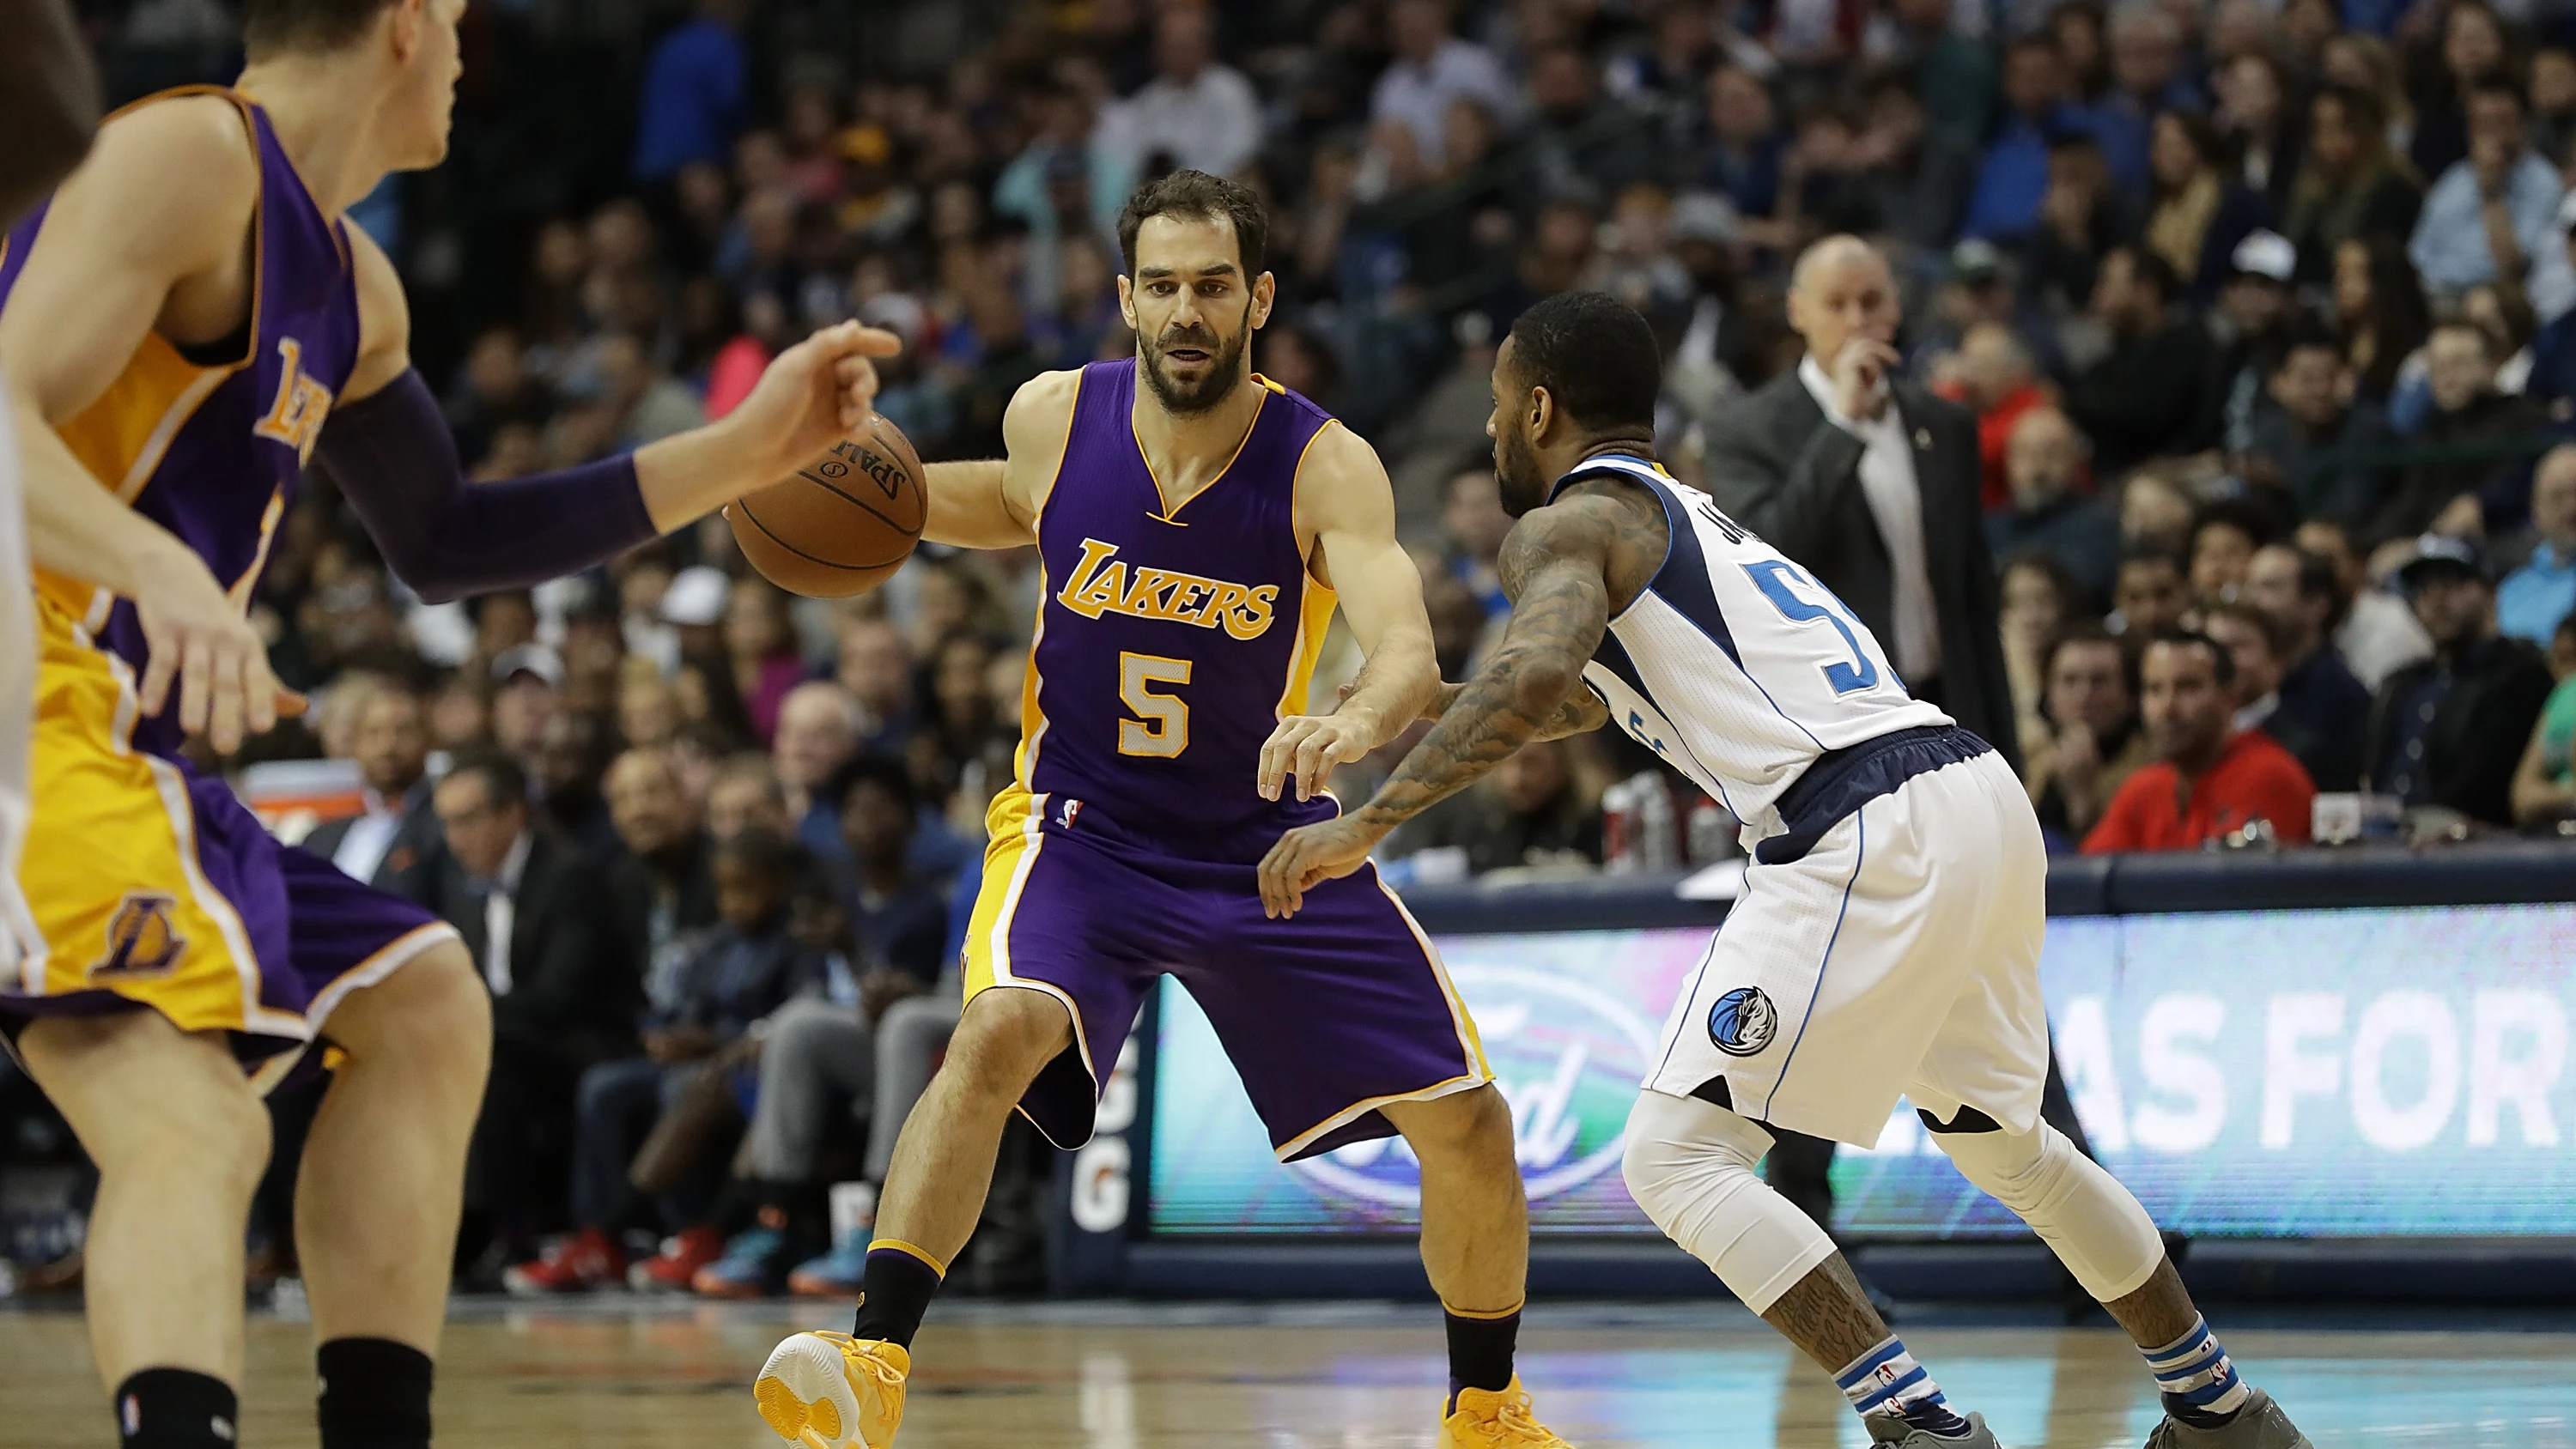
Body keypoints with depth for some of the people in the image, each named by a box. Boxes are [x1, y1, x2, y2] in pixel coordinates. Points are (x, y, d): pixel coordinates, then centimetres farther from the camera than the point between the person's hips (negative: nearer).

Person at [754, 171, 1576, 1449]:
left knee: (1468, 1125, -2)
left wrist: (1357, 721, -58)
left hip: (1265, 837, 1)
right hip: (1079, 826, 0)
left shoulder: (1326, 465, -18)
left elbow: (1408, 653, -35)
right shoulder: (1054, 416, -10)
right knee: (1001, 1029, -33)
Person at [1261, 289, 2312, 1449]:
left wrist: (1366, 825, -20)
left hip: (1868, 839, -9)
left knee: (1675, 1160, -5)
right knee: (1999, 1141, 29)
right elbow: (1578, 700, 46)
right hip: (1983, 796, 9)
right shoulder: (1687, 513, 29)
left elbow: (1537, 674, -21)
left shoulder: (1564, 527, 1)